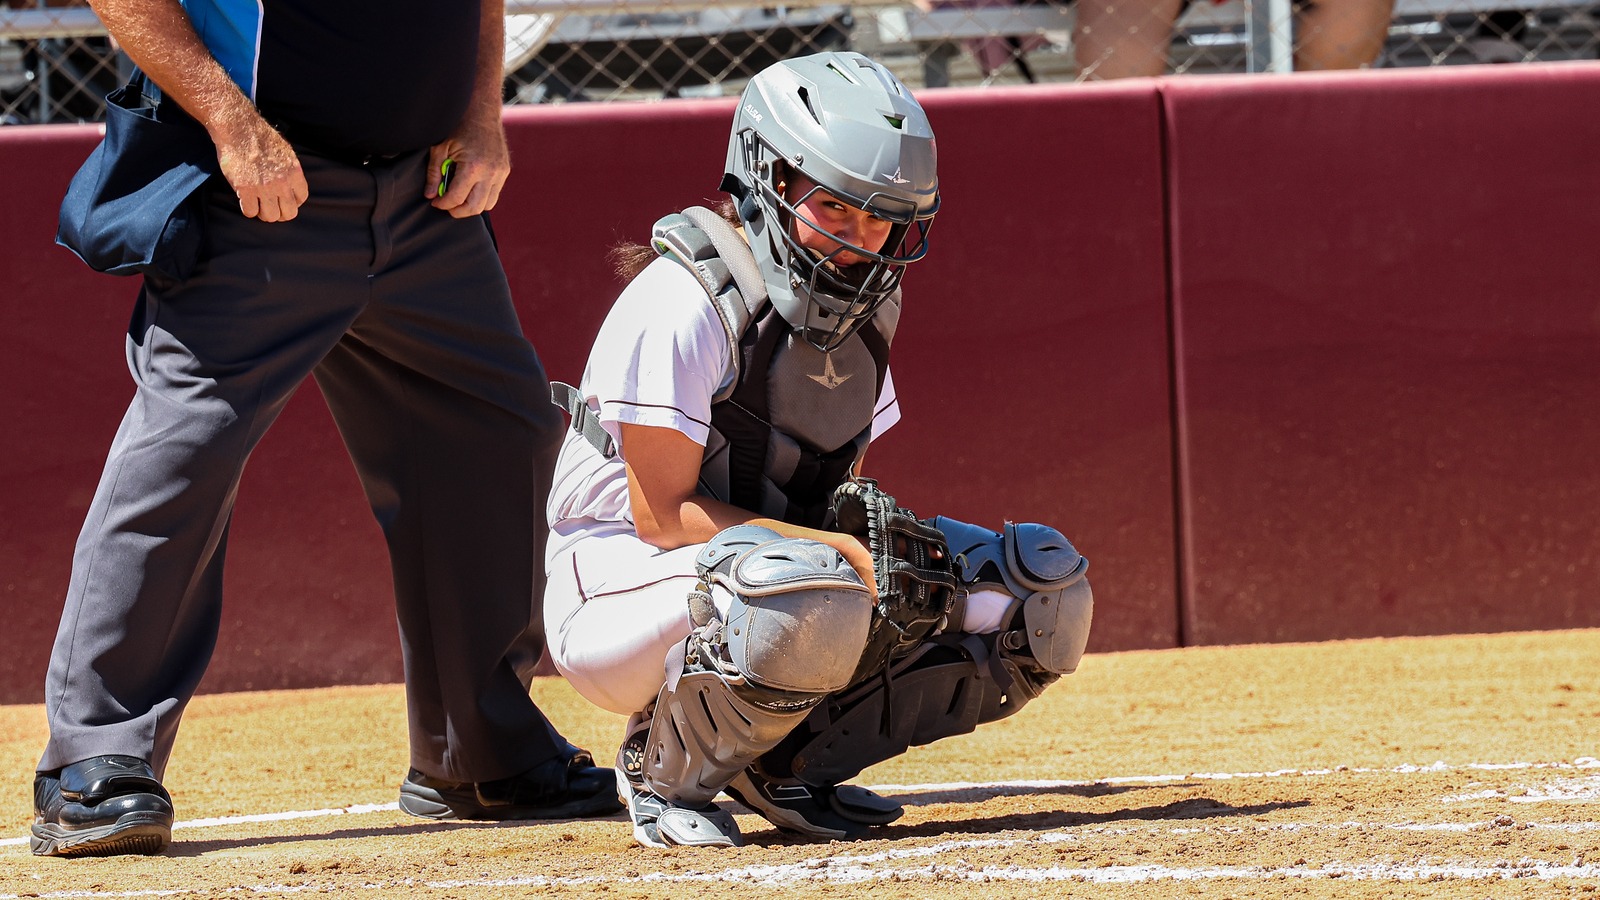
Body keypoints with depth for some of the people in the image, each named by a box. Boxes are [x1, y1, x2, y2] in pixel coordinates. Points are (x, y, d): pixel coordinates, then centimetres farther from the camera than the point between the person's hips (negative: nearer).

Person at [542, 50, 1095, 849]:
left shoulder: (861, 304, 5)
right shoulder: (687, 302, -20)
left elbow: (834, 491, 12)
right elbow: (663, 513, -22)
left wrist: (870, 523, -13)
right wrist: (850, 555, -29)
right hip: (625, 586, -8)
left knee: (1044, 590, -4)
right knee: (803, 597, -42)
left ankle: (787, 759, 2)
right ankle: (667, 770, -11)